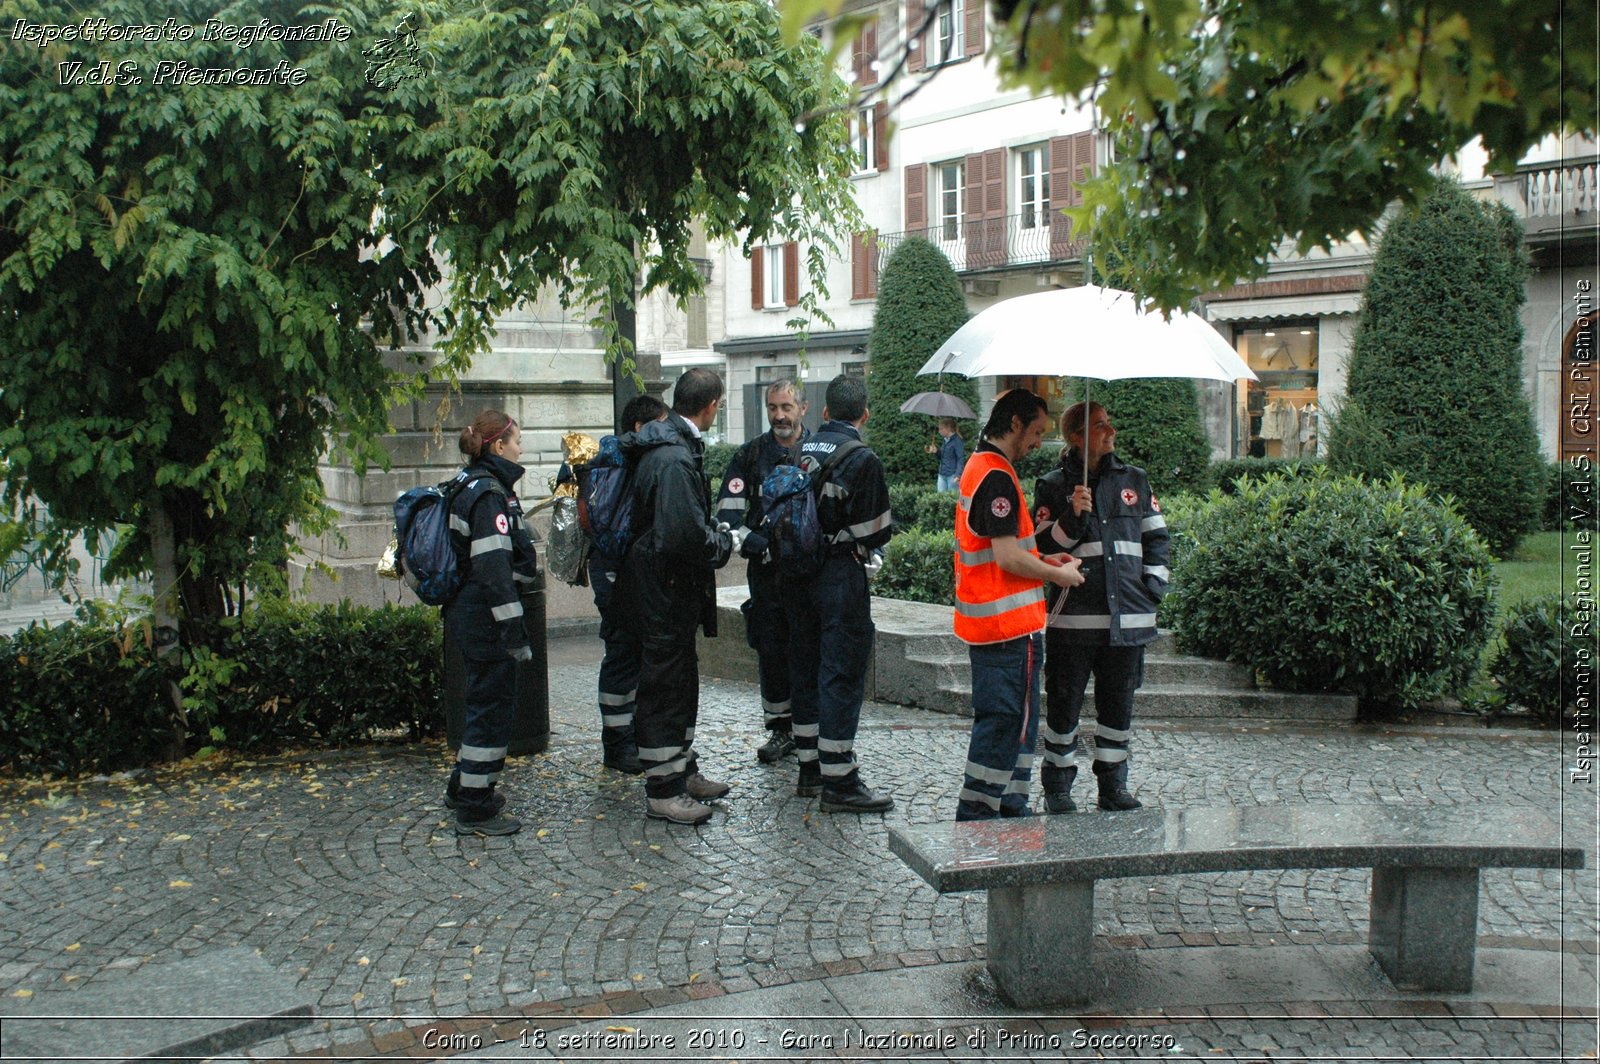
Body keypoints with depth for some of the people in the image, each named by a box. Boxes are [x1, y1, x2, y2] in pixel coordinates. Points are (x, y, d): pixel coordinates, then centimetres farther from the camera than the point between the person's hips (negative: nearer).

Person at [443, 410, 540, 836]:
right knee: (493, 707, -2)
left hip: (472, 618, 11)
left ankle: (463, 787, 35)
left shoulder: (479, 487, 14)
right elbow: (494, 569, -24)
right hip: (487, 622, -11)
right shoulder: (488, 494, -18)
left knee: (485, 702, 21)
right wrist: (515, 633, -24)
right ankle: (475, 810, 7)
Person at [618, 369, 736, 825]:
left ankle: (683, 772, 33)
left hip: (671, 590, 11)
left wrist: (715, 532, 10)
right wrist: (726, 542, -17)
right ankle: (662, 791, 10)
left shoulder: (676, 446, 10)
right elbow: (684, 535, -32)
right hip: (663, 591, -11)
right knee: (664, 685, -1)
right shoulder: (674, 458, -23)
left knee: (682, 683, 20)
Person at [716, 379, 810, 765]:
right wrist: (762, 546, -13)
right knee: (771, 651, 5)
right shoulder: (749, 456, 6)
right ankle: (780, 729, 18)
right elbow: (728, 516, 1)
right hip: (767, 572, 1)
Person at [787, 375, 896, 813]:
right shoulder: (863, 459, -12)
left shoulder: (802, 451, 6)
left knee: (805, 667, 14)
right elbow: (874, 529, -11)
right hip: (841, 575, -7)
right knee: (843, 675, -2)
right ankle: (839, 782, 0)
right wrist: (872, 554, 9)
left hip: (799, 575, 7)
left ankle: (809, 770, 24)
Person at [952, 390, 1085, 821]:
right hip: (1008, 622, -11)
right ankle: (977, 810, 2)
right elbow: (1008, 558, -21)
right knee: (1005, 719, -4)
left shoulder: (980, 467, 16)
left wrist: (1042, 561, 15)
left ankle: (1010, 805, 22)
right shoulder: (997, 476, -17)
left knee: (1017, 718, 16)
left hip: (987, 619, 11)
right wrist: (1059, 575, -7)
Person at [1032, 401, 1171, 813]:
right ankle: (1057, 786, 15)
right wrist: (1072, 516, -17)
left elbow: (1156, 535, 20)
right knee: (1064, 703, 2)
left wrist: (1155, 580, 9)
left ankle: (1114, 785, 21)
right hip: (1073, 617, -3)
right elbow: (1043, 548, -3)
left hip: (1128, 616, 3)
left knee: (1119, 703, 9)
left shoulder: (1134, 480, 13)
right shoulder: (1053, 486, 2)